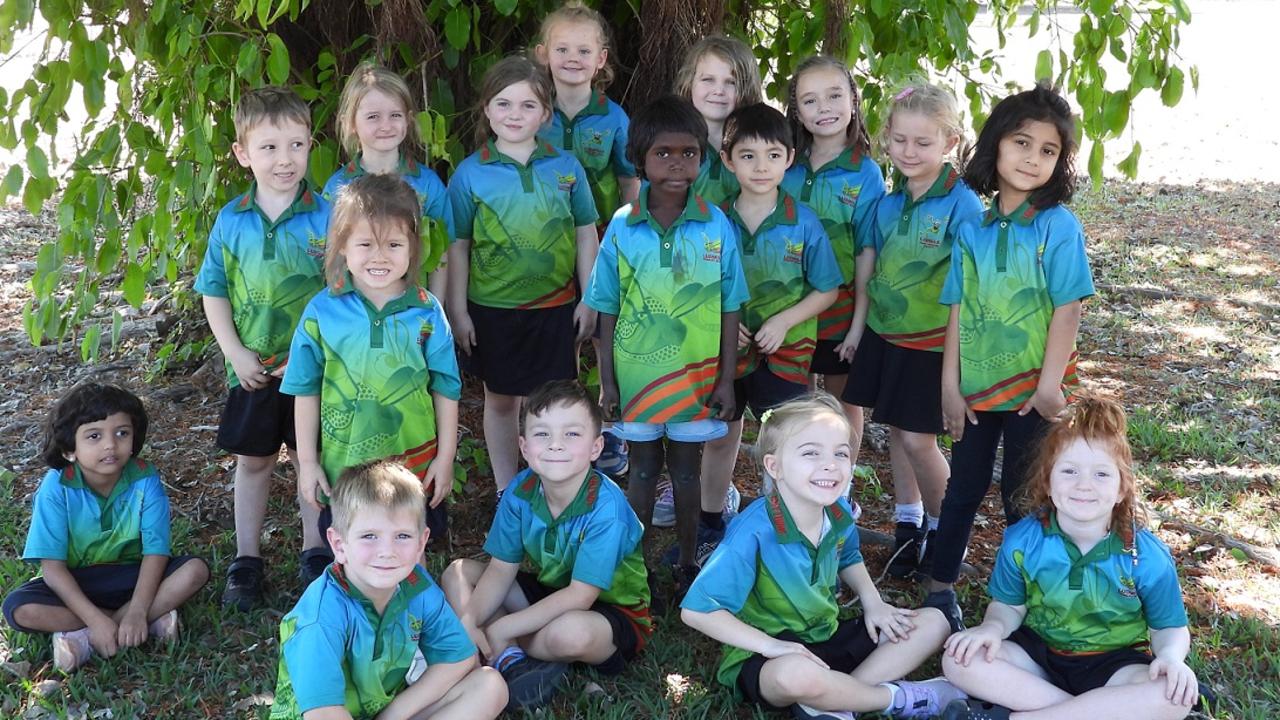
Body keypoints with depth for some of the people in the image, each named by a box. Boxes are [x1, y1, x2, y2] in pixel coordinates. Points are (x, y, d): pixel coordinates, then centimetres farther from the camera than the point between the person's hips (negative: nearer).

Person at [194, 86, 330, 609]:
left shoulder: (325, 217, -11)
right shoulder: (231, 222, -4)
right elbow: (213, 291, 3)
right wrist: (236, 354, -6)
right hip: (253, 368, 2)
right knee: (252, 461, 14)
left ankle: (315, 553, 28)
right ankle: (246, 559, 28)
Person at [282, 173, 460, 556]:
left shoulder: (426, 312, -8)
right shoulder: (322, 311, -8)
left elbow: (446, 387, -1)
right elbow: (305, 389, 0)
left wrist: (445, 457, 1)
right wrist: (307, 462, 1)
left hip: (415, 465, 0)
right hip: (342, 465, 0)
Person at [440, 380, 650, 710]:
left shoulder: (605, 507, -29)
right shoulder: (521, 491, -12)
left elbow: (580, 597, -29)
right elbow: (501, 570, -7)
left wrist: (501, 629, -26)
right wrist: (468, 622, -24)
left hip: (612, 610, -6)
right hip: (548, 593, 6)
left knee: (569, 632, -40)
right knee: (457, 573, -2)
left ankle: (502, 651, -7)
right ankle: (512, 659, -19)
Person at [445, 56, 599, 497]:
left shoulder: (566, 168, -2)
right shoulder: (471, 173, -6)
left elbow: (586, 236, 4)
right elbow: (457, 247, -1)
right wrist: (458, 312, -2)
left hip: (556, 307, 0)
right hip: (492, 309, 0)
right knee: (501, 399, 14)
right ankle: (506, 490, 31)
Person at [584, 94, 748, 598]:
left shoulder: (716, 226, -7)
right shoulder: (622, 227, -6)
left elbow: (730, 309, -1)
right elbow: (608, 310, 0)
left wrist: (726, 380, -2)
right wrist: (607, 380, -1)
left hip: (696, 372, 0)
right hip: (637, 372, 0)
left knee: (686, 468, 12)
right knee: (643, 467, 12)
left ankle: (686, 564, 28)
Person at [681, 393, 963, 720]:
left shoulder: (838, 511, -5)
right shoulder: (755, 531, -27)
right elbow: (697, 610, -26)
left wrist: (873, 603, 3)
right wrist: (769, 645, -28)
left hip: (829, 638, 8)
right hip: (767, 658, -8)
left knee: (933, 623, 3)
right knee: (798, 674, -43)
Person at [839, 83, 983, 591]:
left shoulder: (961, 203, -15)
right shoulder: (888, 200, 3)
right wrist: (858, 325, 13)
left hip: (931, 340, -6)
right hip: (884, 333, 6)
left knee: (918, 438, -2)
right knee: (895, 431, 14)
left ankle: (942, 529, 21)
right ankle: (907, 524, 31)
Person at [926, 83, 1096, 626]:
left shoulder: (1058, 227, -10)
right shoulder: (973, 229, 1)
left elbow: (1067, 310, -12)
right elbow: (958, 311, 3)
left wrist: (1050, 385, -14)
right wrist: (950, 385, 1)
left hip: (1031, 387, -3)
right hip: (976, 385, 3)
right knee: (963, 488, 14)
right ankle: (940, 586, 28)